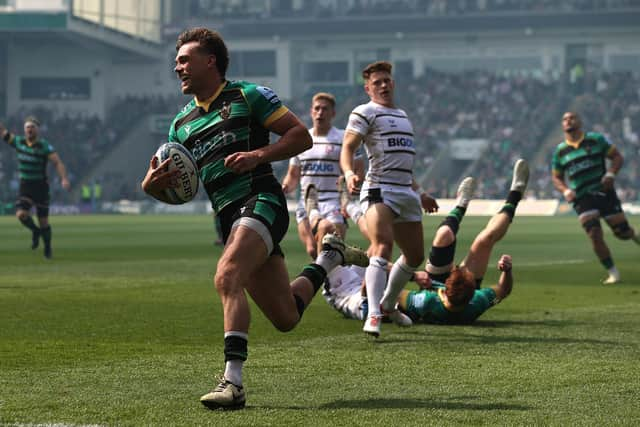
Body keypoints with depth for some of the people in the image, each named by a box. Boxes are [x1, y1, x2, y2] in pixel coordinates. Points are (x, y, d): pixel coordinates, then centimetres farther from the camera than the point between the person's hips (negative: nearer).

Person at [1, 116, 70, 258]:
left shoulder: (45, 146, -13)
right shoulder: (19, 142, 1)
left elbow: (58, 163, -22)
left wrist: (64, 179, -37)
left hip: (41, 187, -3)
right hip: (25, 187, 3)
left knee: (43, 221, 3)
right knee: (21, 215, -19)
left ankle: (48, 247, 29)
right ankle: (35, 231, 13)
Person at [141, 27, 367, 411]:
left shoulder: (247, 95, 2)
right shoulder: (181, 124, 19)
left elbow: (302, 136, -2)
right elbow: (177, 189, 20)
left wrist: (258, 155, -16)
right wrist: (153, 185, -3)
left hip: (261, 200, -7)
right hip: (229, 218, 7)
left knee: (227, 276, -31)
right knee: (286, 318, 9)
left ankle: (233, 381, -34)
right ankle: (330, 256, 38)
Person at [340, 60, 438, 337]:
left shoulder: (402, 115, 25)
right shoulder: (365, 113, 0)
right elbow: (348, 148, -11)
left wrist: (419, 193, 34)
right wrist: (349, 174, -31)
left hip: (406, 193, 8)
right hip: (379, 191, -8)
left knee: (415, 255, 11)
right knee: (382, 247, -25)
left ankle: (388, 305, 31)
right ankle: (373, 315, -31)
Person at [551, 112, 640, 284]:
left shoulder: (596, 139, 1)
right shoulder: (560, 151, 6)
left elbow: (618, 157, 3)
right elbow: (556, 177, 14)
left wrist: (611, 174, -16)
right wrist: (565, 190, -7)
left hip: (604, 192, -1)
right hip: (582, 198, 1)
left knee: (622, 232, -1)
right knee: (595, 235, -16)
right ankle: (612, 273, -4)